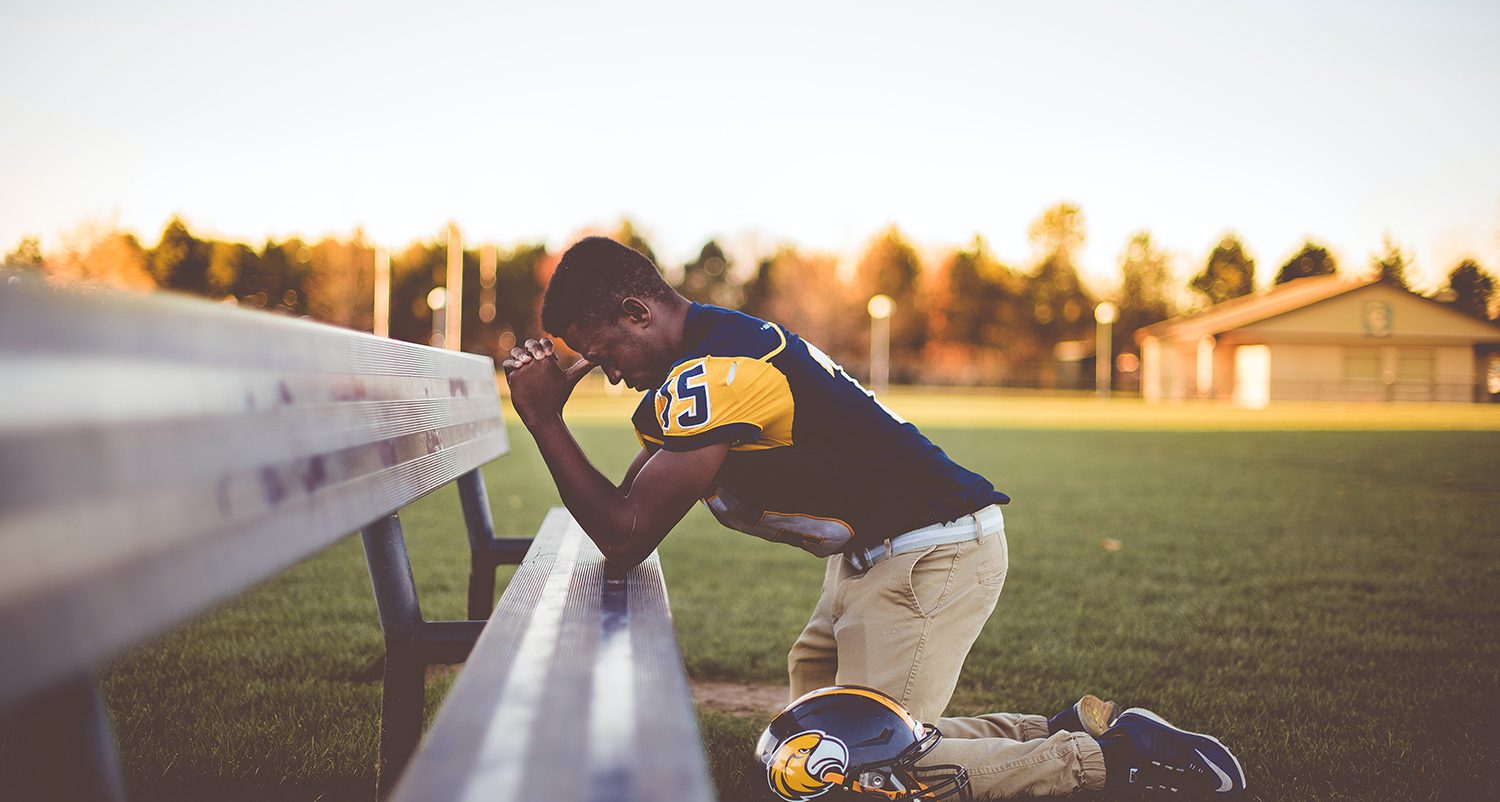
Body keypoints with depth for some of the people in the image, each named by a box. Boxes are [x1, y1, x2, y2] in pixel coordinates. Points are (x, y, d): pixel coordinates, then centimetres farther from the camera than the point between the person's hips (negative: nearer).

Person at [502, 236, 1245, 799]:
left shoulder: (716, 372, -22)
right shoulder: (701, 354, 9)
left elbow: (628, 538, -22)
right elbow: (623, 511, 11)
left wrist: (543, 418, -18)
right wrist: (550, 402, 2)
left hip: (931, 554, -10)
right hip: (876, 555, 10)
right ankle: (1065, 729, 13)